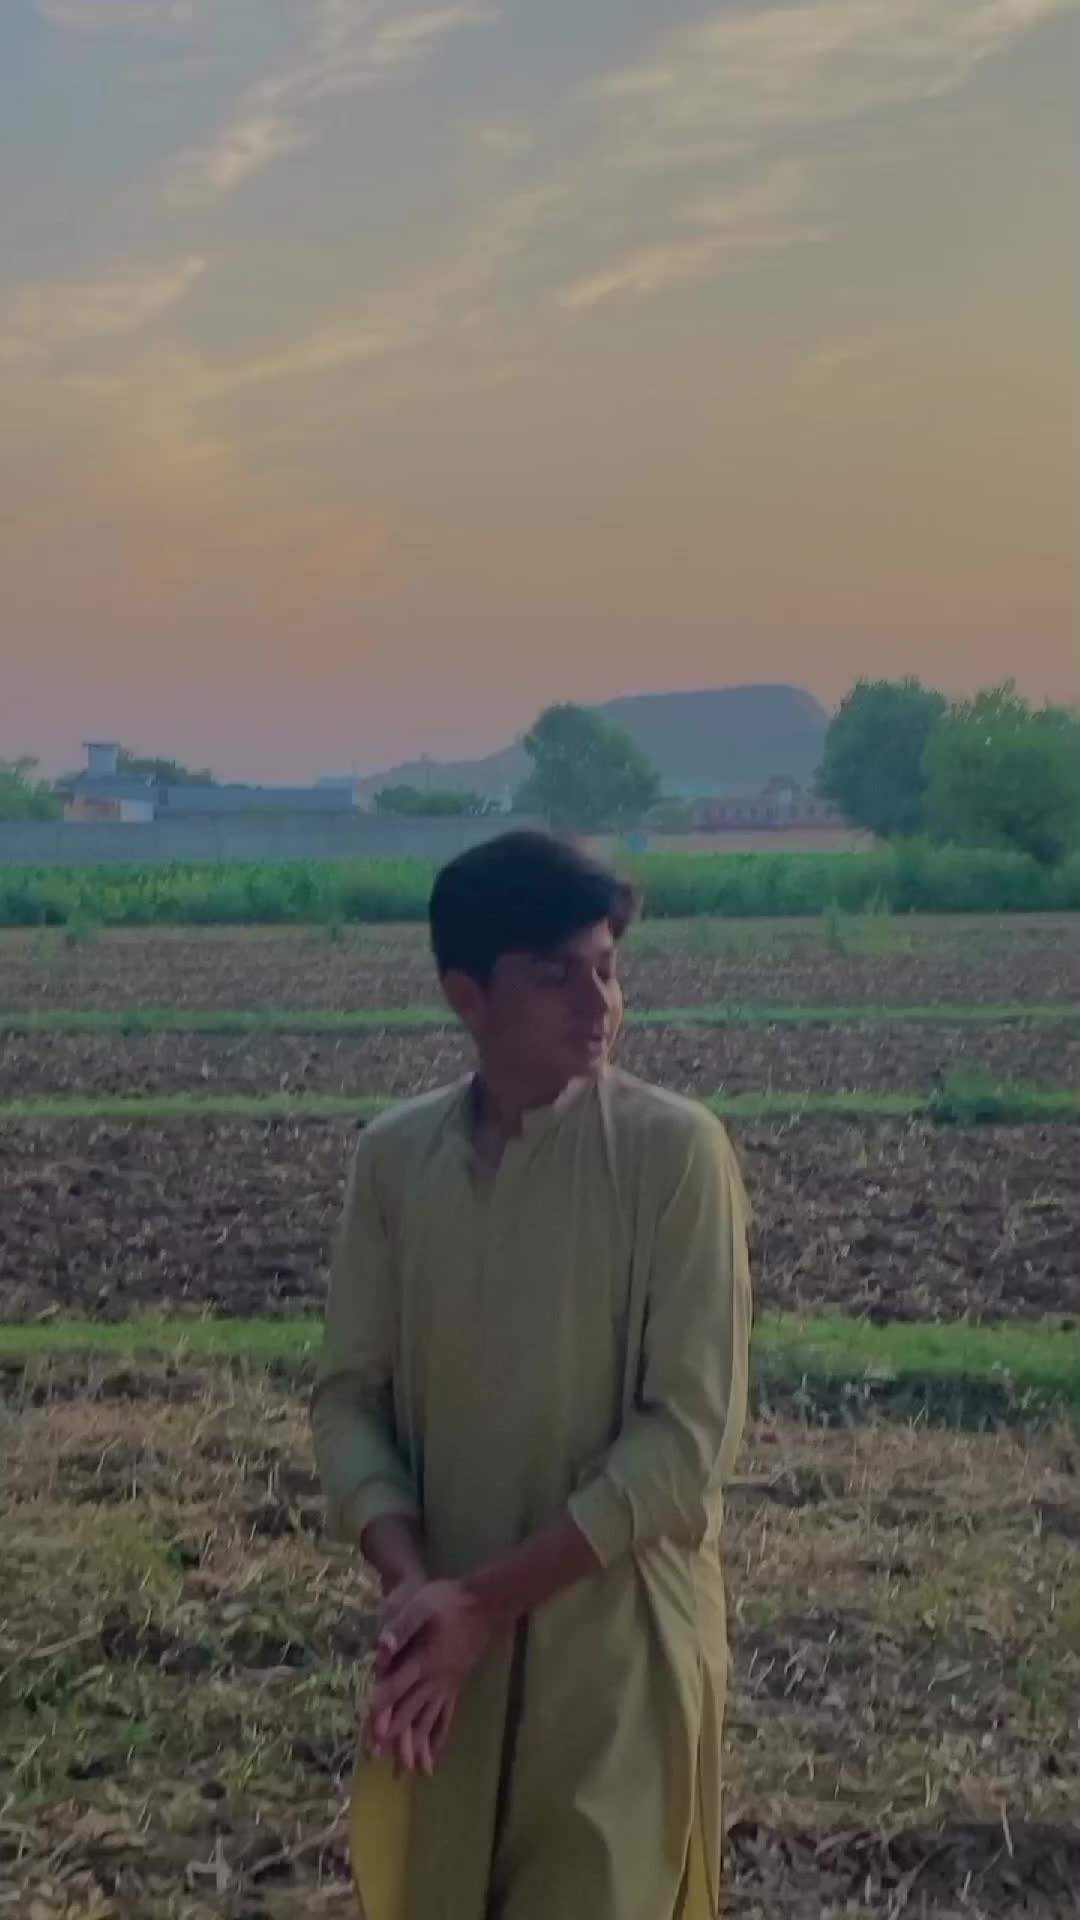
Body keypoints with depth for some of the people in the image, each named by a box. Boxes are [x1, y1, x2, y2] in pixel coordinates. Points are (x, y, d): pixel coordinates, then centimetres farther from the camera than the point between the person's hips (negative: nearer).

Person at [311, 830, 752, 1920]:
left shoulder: (674, 1151, -13)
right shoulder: (394, 1158, 0)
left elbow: (689, 1435, -16)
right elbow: (349, 1395, 1)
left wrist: (486, 1598, -19)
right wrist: (414, 1585, -17)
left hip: (619, 1637, -4)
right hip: (446, 1637, 4)